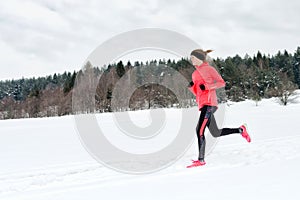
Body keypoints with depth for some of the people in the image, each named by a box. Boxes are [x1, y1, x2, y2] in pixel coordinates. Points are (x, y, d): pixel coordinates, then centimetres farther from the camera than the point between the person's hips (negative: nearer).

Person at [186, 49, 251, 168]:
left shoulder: (208, 69, 1)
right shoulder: (196, 73, 22)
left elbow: (221, 83, -5)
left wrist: (207, 86, -16)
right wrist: (191, 86, 2)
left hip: (209, 103, -9)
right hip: (202, 104, 9)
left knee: (199, 130, -17)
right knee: (216, 133, 13)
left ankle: (201, 160, -15)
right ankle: (241, 130, 26)